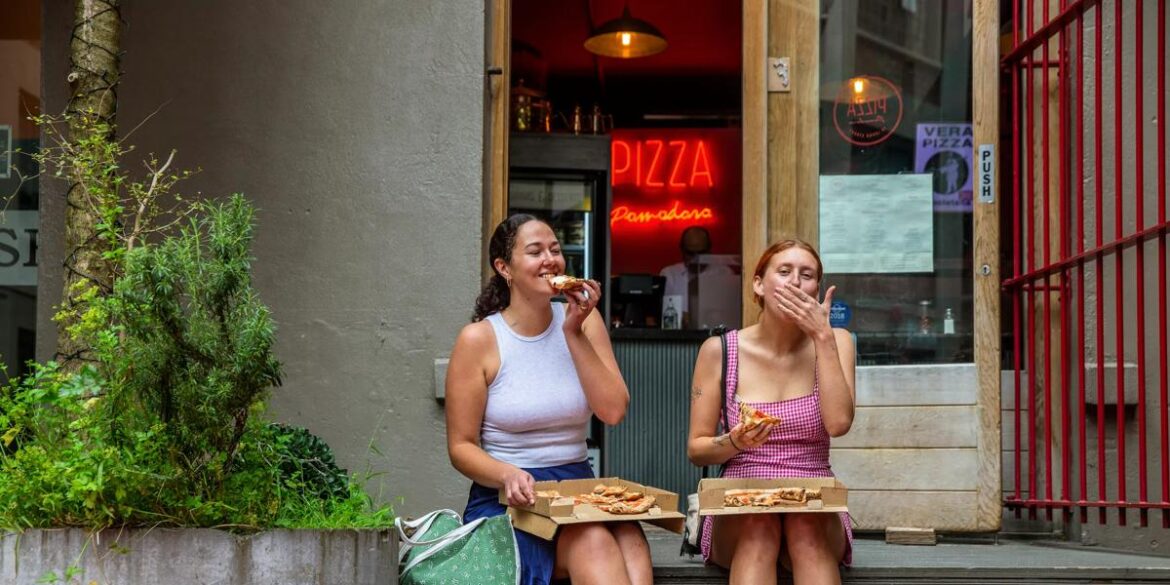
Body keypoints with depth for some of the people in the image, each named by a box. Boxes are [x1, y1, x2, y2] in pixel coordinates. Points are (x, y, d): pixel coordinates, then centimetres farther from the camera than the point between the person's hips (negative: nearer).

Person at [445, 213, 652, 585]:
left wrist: (574, 333, -9)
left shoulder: (582, 320, 8)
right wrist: (508, 476, -23)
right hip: (505, 498, -3)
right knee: (593, 541, -34)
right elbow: (461, 447, -2)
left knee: (629, 541, -32)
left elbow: (613, 412, -3)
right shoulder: (479, 339, -3)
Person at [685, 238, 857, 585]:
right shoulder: (719, 351, 0)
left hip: (814, 507, 1)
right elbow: (695, 449, 3)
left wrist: (822, 337, -14)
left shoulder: (834, 342, 3)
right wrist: (735, 443, -19)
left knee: (807, 526, -34)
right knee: (758, 525, -34)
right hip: (739, 510, 0)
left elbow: (838, 423, -15)